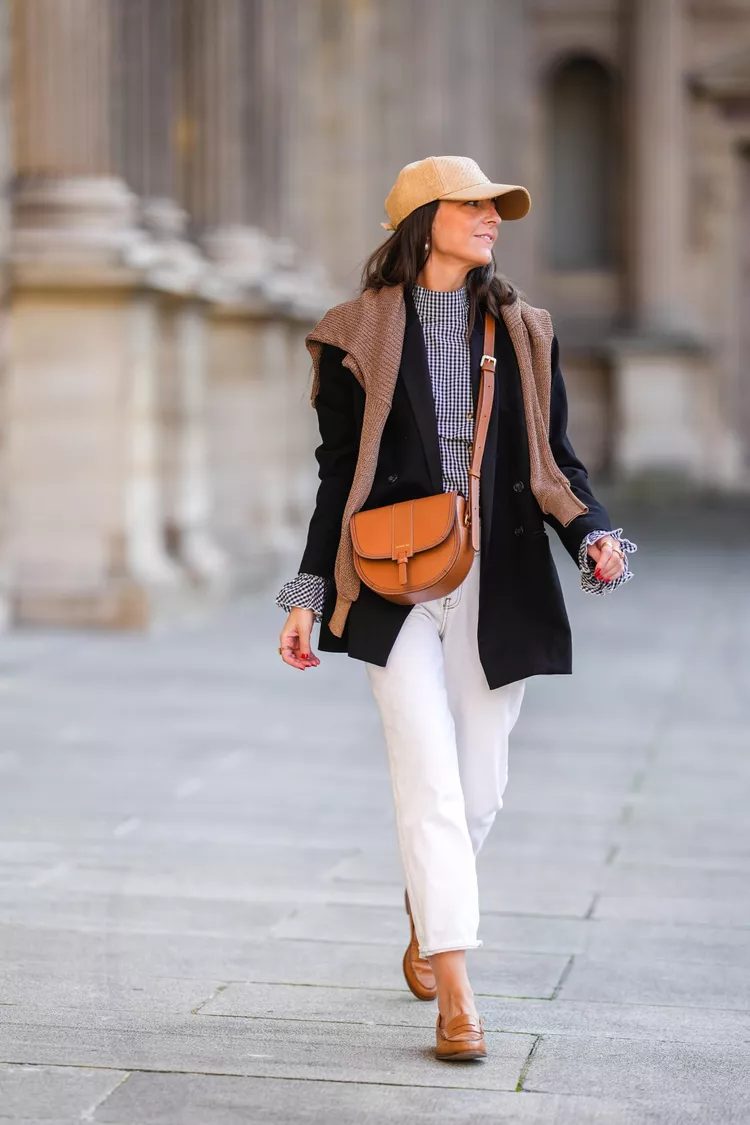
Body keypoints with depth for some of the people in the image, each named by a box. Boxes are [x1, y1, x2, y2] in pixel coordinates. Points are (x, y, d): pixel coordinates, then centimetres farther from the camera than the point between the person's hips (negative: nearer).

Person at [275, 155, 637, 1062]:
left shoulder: (522, 334, 11)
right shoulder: (360, 337, 2)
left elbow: (555, 463, 12)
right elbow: (338, 476, 4)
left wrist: (595, 538, -6)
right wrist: (309, 594, -1)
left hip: (497, 592, 3)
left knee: (479, 789, 8)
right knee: (431, 785, -11)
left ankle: (426, 916, 37)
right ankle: (456, 993, -10)